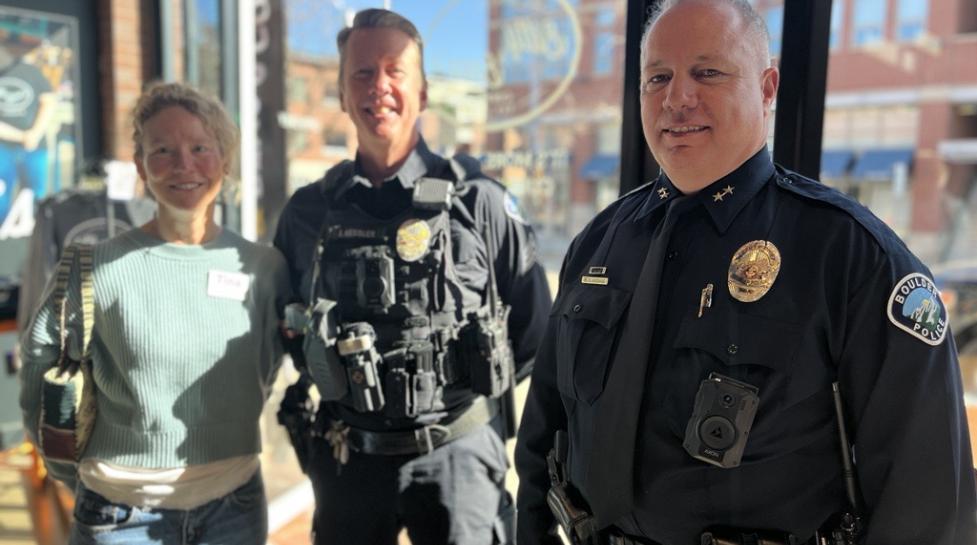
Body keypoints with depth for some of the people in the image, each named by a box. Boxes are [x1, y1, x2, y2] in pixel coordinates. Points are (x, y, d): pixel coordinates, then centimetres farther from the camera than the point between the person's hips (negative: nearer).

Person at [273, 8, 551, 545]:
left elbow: (534, 329, 2)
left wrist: (467, 388, 3)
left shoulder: (479, 203, -7)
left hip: (456, 455, -3)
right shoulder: (307, 213, 2)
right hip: (345, 459, 3)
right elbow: (287, 325, 16)